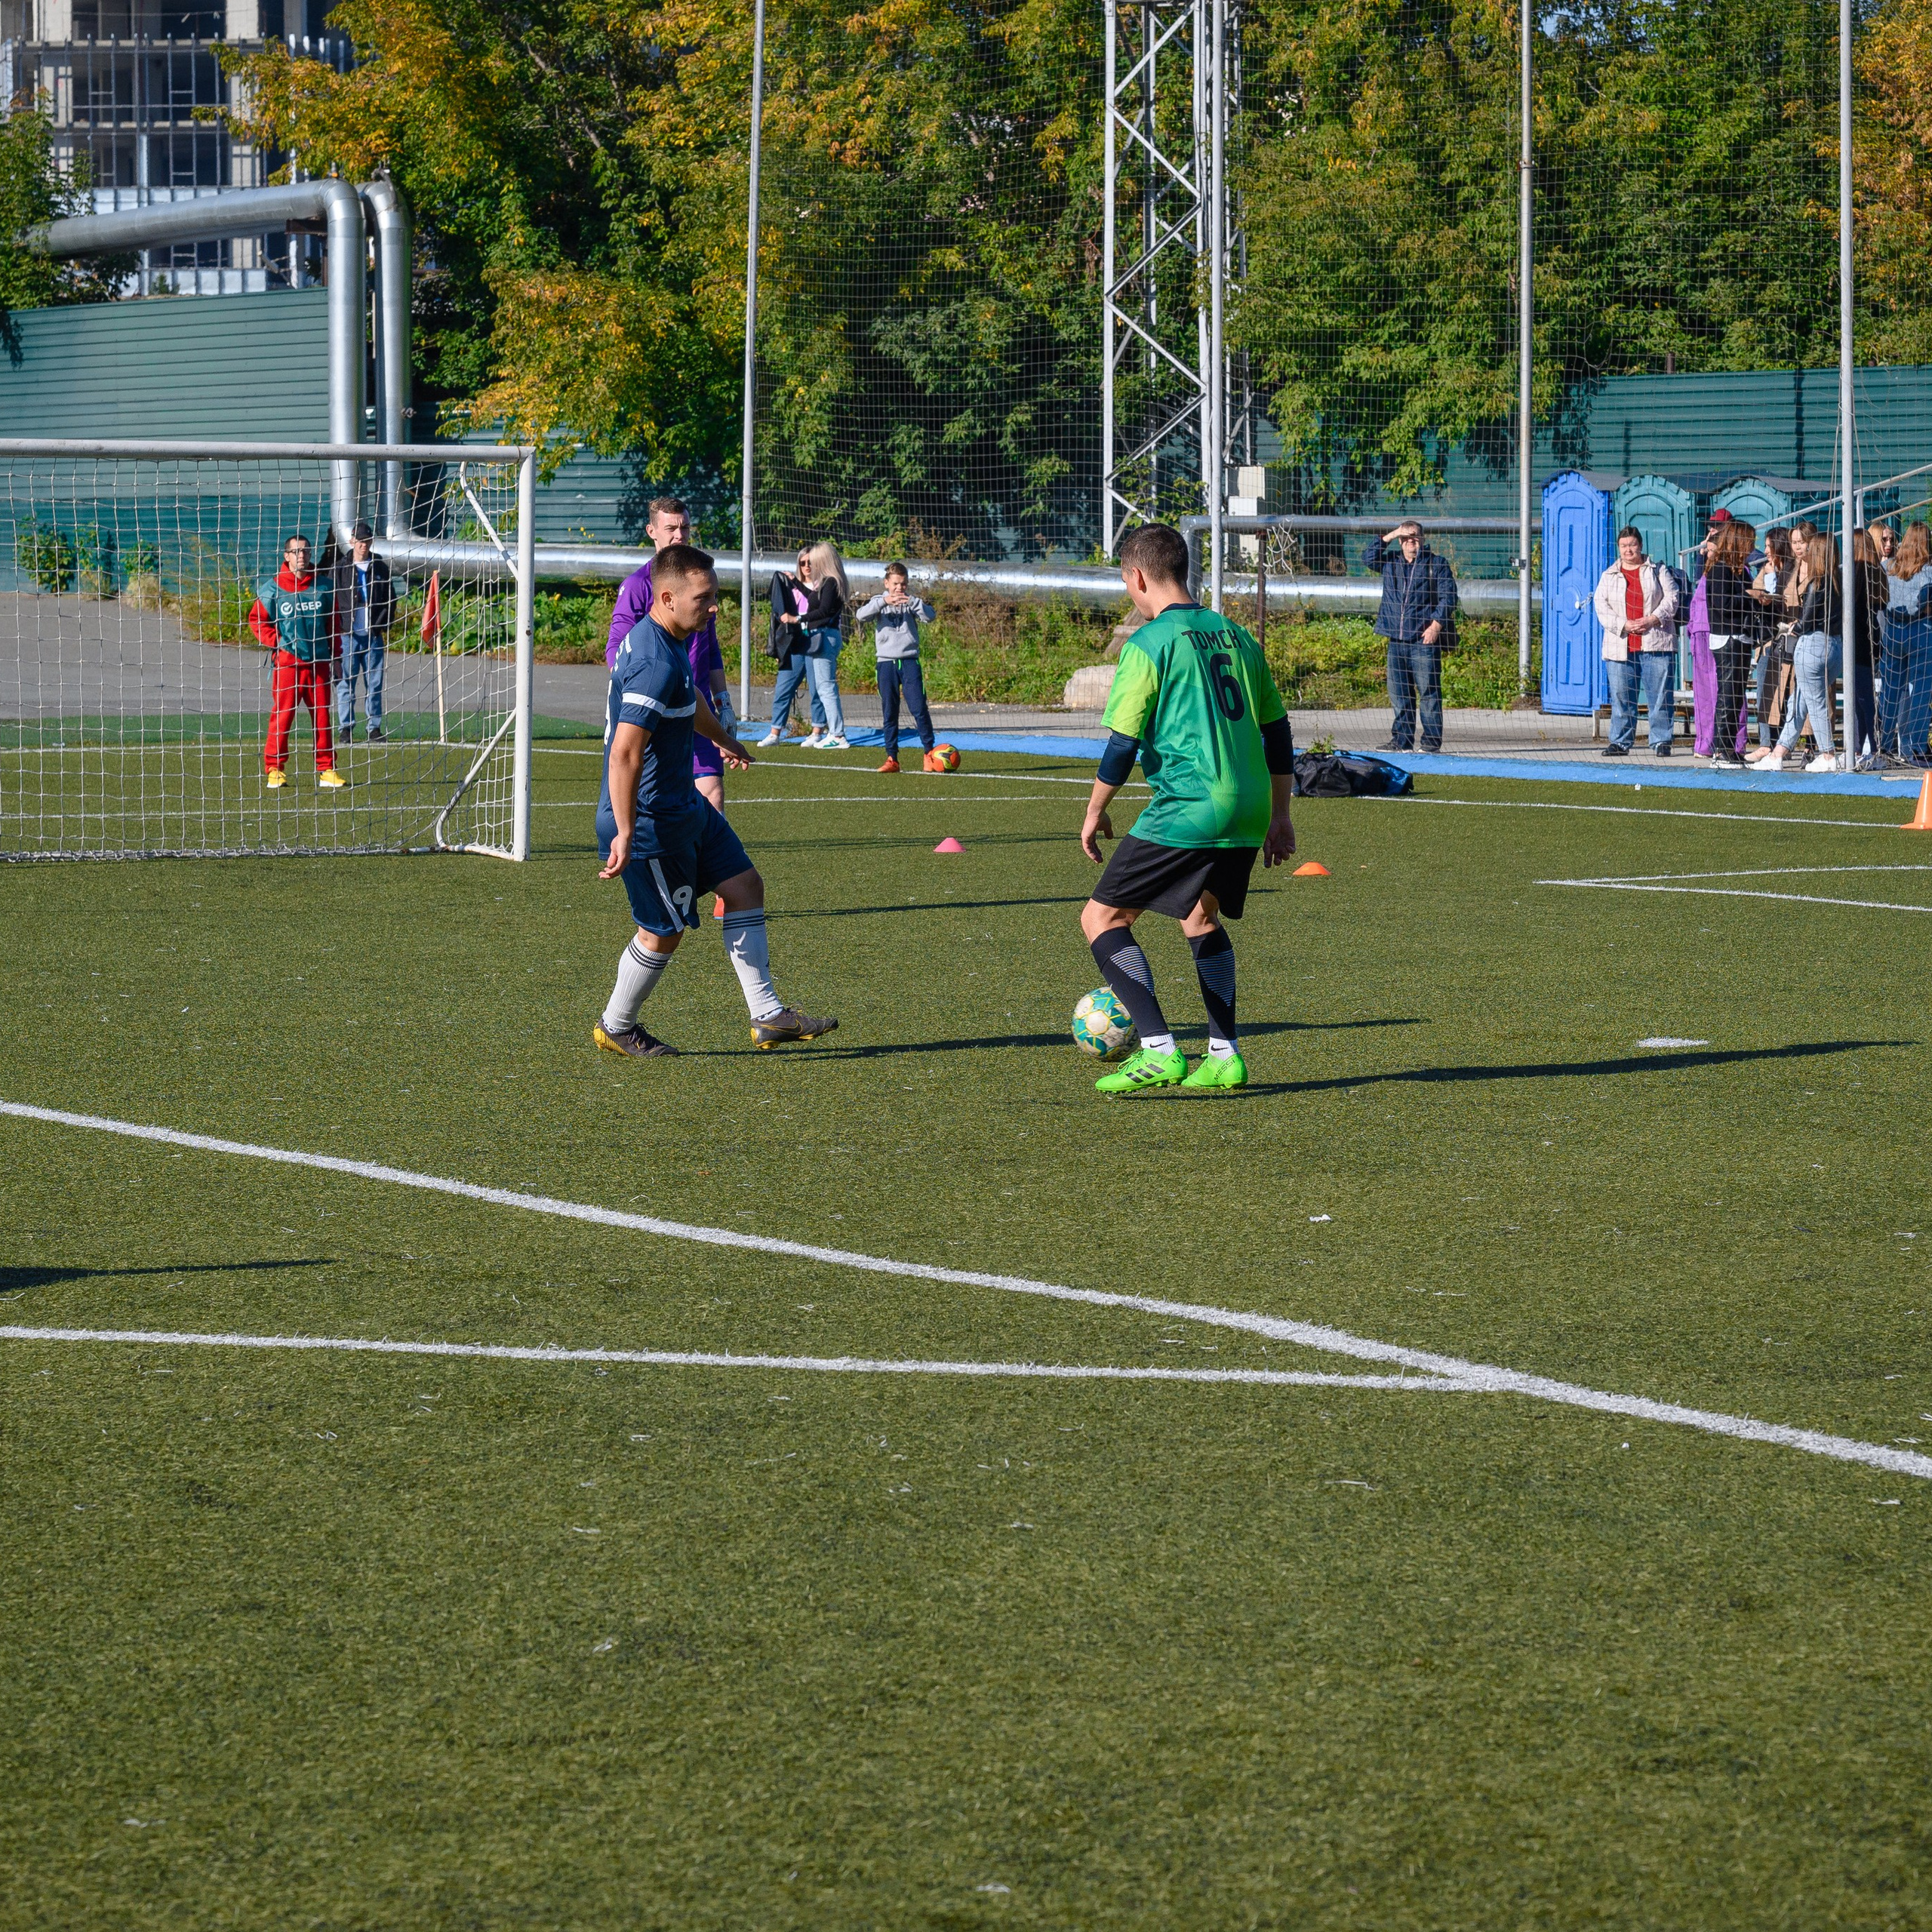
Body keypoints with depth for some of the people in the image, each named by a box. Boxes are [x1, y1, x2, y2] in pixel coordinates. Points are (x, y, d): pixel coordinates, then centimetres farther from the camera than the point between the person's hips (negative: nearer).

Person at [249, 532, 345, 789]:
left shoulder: (322, 586, 8)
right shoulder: (272, 588, -1)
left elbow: (332, 622, 16)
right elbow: (257, 619, 6)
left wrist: (335, 655, 15)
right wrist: (276, 642, -6)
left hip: (318, 662, 3)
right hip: (287, 662, -3)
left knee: (322, 716, 5)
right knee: (282, 716, -5)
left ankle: (327, 770, 10)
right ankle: (275, 770, 2)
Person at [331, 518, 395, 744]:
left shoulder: (380, 569, 11)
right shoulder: (339, 569, 5)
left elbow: (390, 601, 13)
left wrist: (383, 627, 1)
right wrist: (340, 627, -7)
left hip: (374, 635, 2)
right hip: (347, 635, -2)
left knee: (374, 683, 3)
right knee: (346, 682, -3)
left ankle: (374, 728, 8)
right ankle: (346, 728, 1)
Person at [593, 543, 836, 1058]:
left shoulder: (666, 641, 6)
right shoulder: (656, 664, -28)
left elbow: (690, 698, 30)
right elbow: (624, 753, -33)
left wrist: (725, 740, 48)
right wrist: (624, 835, -34)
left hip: (685, 804, 10)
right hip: (651, 819, -10)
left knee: (745, 887, 10)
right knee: (664, 931, 3)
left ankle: (767, 1015, 14)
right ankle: (616, 1028, 23)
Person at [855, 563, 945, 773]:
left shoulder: (912, 602, 6)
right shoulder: (879, 602, 6)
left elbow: (930, 616, -11)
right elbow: (861, 615, -12)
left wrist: (912, 601, -25)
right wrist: (883, 601, -24)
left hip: (909, 661, -1)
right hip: (886, 662, 1)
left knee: (919, 708, -7)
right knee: (889, 713, 2)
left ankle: (930, 753, 0)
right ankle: (892, 758, 7)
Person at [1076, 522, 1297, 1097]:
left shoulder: (1149, 644, -8)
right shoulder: (1235, 636, 13)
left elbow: (1122, 743, -9)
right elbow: (1277, 732, 17)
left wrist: (1096, 812, 5)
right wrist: (1279, 816, 24)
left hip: (1185, 811, -7)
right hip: (1247, 813, 7)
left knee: (1103, 917, 1)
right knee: (1201, 916, 28)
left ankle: (1158, 1051, -11)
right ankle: (1224, 1056, 22)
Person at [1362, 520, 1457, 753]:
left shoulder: (1436, 564, 3)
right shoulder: (1391, 562, 16)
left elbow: (1447, 597, -2)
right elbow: (1369, 558, 7)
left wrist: (1436, 624, -12)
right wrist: (1387, 538, 0)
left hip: (1424, 639, -5)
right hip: (1397, 639, 5)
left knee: (1428, 691, -6)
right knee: (1398, 692, 7)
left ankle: (1432, 741, -4)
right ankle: (1401, 739, 13)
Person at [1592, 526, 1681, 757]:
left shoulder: (1658, 571, 10)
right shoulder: (1609, 577, 14)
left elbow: (1671, 599, 2)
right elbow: (1602, 609, 5)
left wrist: (1652, 620, -13)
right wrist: (1624, 625, -11)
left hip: (1656, 644, -2)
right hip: (1620, 647, 2)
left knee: (1661, 696, -4)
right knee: (1621, 698, 2)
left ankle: (1661, 741, 2)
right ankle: (1620, 742, 8)